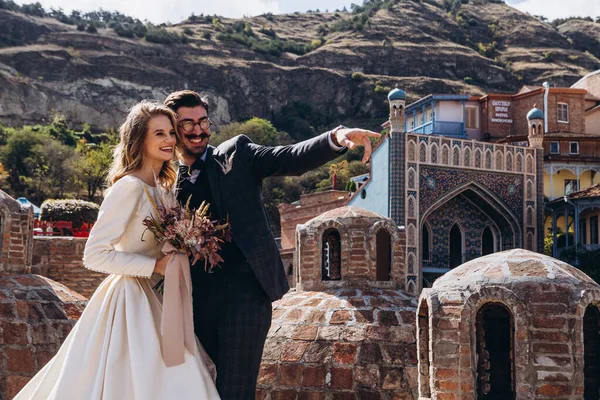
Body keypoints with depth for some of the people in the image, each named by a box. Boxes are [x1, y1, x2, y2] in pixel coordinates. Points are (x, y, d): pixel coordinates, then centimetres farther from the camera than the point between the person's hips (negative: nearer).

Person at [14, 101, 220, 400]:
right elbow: (94, 255, -20)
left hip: (148, 297, 9)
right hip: (128, 298, -9)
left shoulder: (157, 187, 11)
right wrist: (155, 266, -19)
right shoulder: (129, 187, -16)